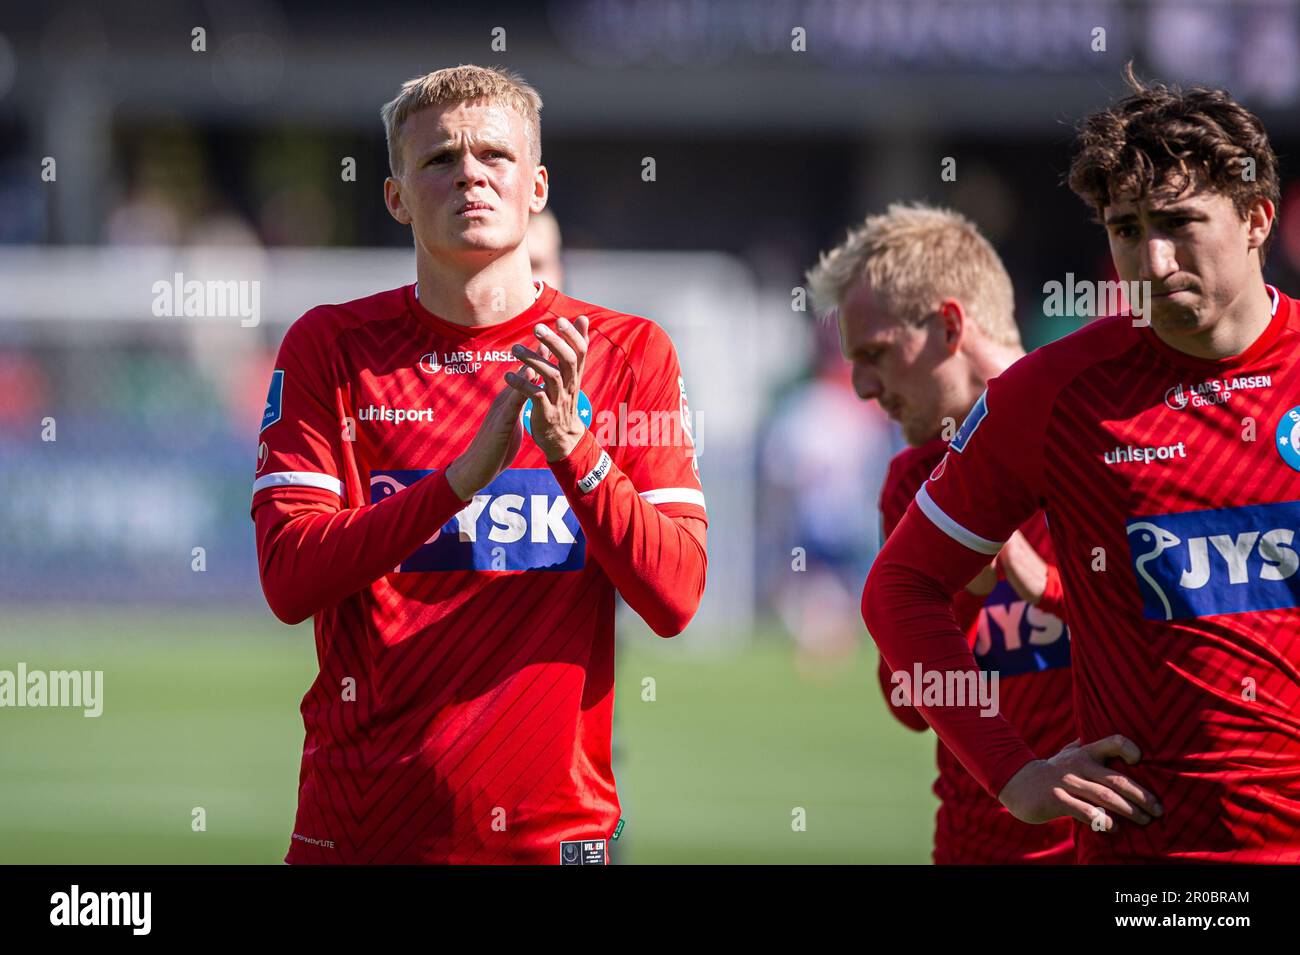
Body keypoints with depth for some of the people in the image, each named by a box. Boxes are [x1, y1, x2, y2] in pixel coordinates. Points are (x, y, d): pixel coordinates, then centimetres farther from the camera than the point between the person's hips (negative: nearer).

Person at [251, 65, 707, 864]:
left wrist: (572, 448, -20)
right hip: (359, 822, 0)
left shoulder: (627, 352, 3)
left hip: (551, 824, 0)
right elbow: (288, 580, -11)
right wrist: (465, 474, -22)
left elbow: (674, 601, -6)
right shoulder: (329, 347, 1)